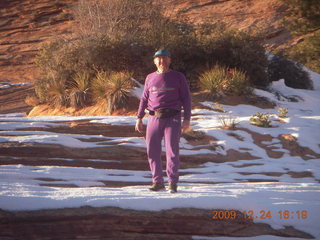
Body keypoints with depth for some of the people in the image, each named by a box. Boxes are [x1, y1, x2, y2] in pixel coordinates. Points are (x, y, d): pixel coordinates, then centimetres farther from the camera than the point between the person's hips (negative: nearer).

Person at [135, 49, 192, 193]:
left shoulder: (178, 77, 4)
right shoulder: (150, 78, 12)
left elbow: (186, 99, 4)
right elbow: (144, 99, 18)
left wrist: (187, 119, -5)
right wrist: (139, 118, 10)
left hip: (172, 118, -3)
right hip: (154, 118, 3)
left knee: (172, 151, -6)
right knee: (152, 151, 1)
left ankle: (173, 182, 1)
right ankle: (157, 182, 10)